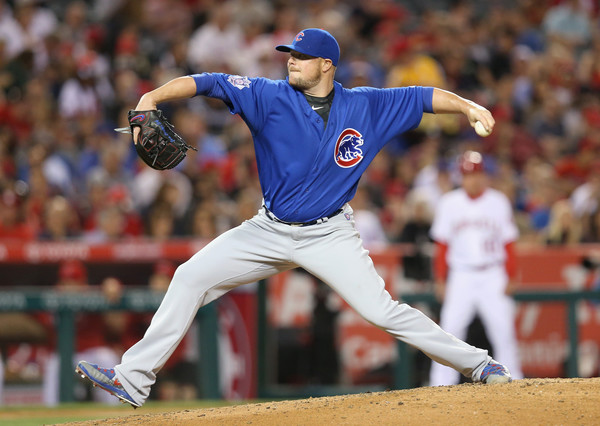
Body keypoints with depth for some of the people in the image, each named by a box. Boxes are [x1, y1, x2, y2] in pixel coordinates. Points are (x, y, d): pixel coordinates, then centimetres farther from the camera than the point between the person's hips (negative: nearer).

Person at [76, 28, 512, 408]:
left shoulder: (367, 106, -5)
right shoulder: (271, 97, -9)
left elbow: (424, 97, -1)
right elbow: (207, 83, -16)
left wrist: (468, 106, -16)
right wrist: (153, 97, -29)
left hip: (329, 234, -2)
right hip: (270, 232, 2)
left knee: (382, 310, -14)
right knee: (191, 277, -4)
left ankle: (478, 365, -1)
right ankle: (133, 380, 1)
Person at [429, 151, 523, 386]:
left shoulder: (498, 202, 3)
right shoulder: (449, 203, 3)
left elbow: (508, 243, 5)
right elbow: (442, 245, 6)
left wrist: (510, 278, 0)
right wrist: (440, 280, 2)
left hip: (493, 277, 0)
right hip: (461, 276, 0)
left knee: (503, 331, -5)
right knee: (450, 330, -8)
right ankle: (440, 386, -6)